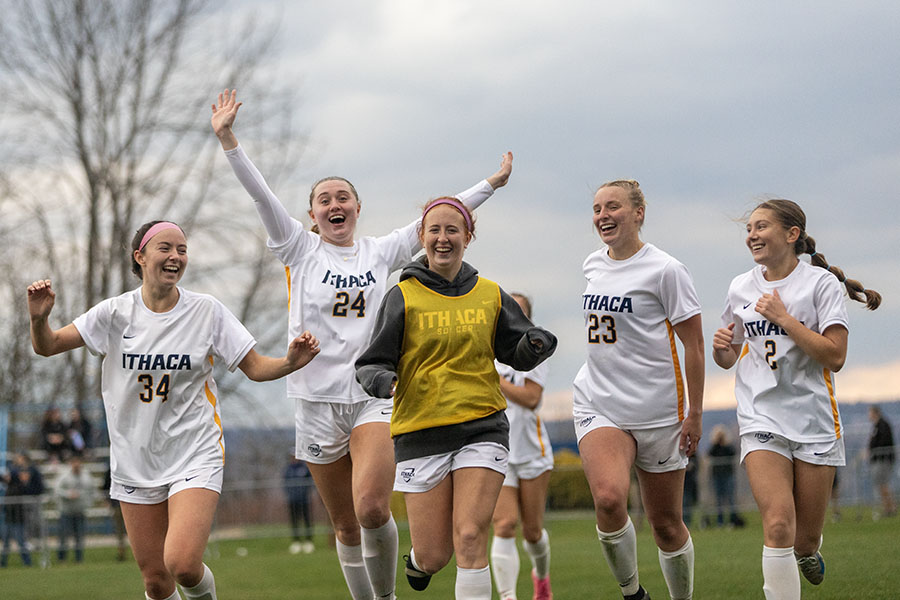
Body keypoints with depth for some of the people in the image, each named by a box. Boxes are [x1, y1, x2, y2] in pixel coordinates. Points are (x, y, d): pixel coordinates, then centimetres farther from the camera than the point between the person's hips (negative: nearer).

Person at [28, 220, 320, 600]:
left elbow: (255, 368, 0)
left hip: (195, 456, -2)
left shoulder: (207, 311, -3)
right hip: (135, 461, 2)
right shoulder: (115, 313, -1)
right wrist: (40, 318, -23)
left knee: (182, 564, -21)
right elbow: (47, 347, -1)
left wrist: (291, 362, -21)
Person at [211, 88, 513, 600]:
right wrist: (228, 139, -17)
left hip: (374, 395, 0)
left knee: (372, 509, -20)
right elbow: (260, 193, -6)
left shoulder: (382, 252, 9)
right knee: (346, 525, 6)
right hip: (318, 399, 1)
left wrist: (492, 184, 9)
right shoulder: (300, 249, 5)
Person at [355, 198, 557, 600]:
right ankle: (418, 560, 37)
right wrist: (387, 381, -23)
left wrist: (536, 344, -8)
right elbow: (370, 366, 0)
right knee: (434, 557, 0)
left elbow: (518, 355, 15)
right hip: (421, 432, -1)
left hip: (482, 427, 1)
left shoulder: (490, 295, 10)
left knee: (470, 539, -15)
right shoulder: (403, 297, 2)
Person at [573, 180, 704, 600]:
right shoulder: (593, 265, 10)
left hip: (659, 412, -3)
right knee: (608, 499, -23)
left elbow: (692, 343, -6)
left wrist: (695, 414, -9)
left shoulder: (664, 270, -7)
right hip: (598, 405, 3)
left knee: (666, 525, 5)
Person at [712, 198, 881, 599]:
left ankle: (807, 552, 42)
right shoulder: (740, 288, 7)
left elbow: (835, 356, -14)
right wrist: (722, 347, -5)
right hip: (762, 420, 2)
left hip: (814, 420, -1)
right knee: (778, 526, -19)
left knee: (805, 542, 6)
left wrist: (783, 317, -18)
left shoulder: (821, 283, -5)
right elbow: (728, 359, 18)